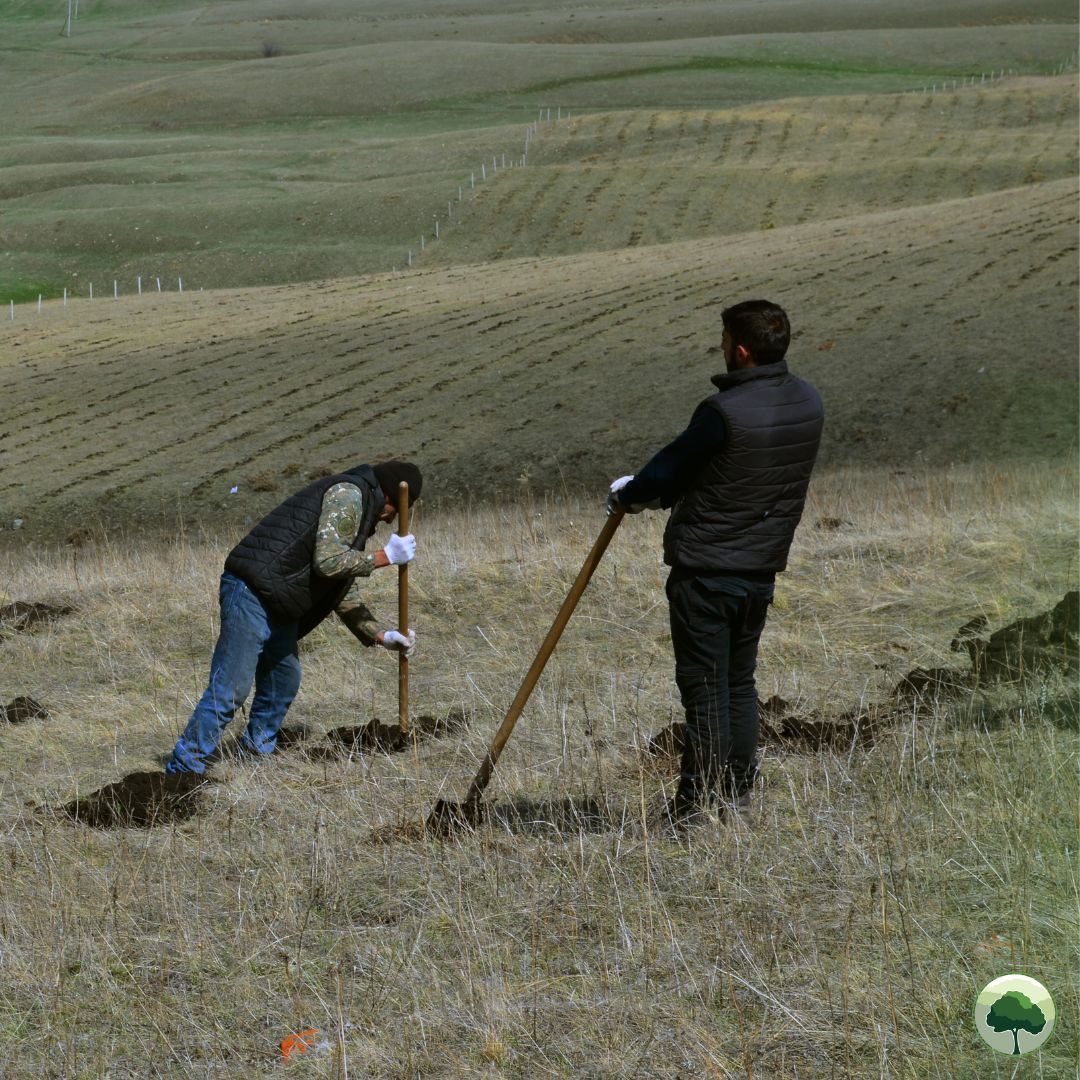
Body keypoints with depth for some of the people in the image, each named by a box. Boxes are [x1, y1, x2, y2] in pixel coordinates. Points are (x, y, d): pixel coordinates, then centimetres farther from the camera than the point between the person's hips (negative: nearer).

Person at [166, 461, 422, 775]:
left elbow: (345, 593, 29)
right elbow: (327, 561, -19)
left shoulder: (358, 514, 25)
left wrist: (380, 636, 23)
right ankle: (184, 768, -8)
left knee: (284, 681, 19)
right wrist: (385, 557, -9)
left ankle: (258, 750, 31)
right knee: (230, 689, -10)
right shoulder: (348, 494, -7)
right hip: (252, 592, -11)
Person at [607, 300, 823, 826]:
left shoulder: (724, 412, -22)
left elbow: (672, 466, -8)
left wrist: (627, 495, 12)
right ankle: (738, 797, 22)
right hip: (762, 569, 7)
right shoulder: (807, 404, 3)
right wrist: (660, 494, 18)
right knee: (740, 684, 17)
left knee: (705, 689, 0)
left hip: (706, 572, -7)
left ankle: (698, 807, 4)